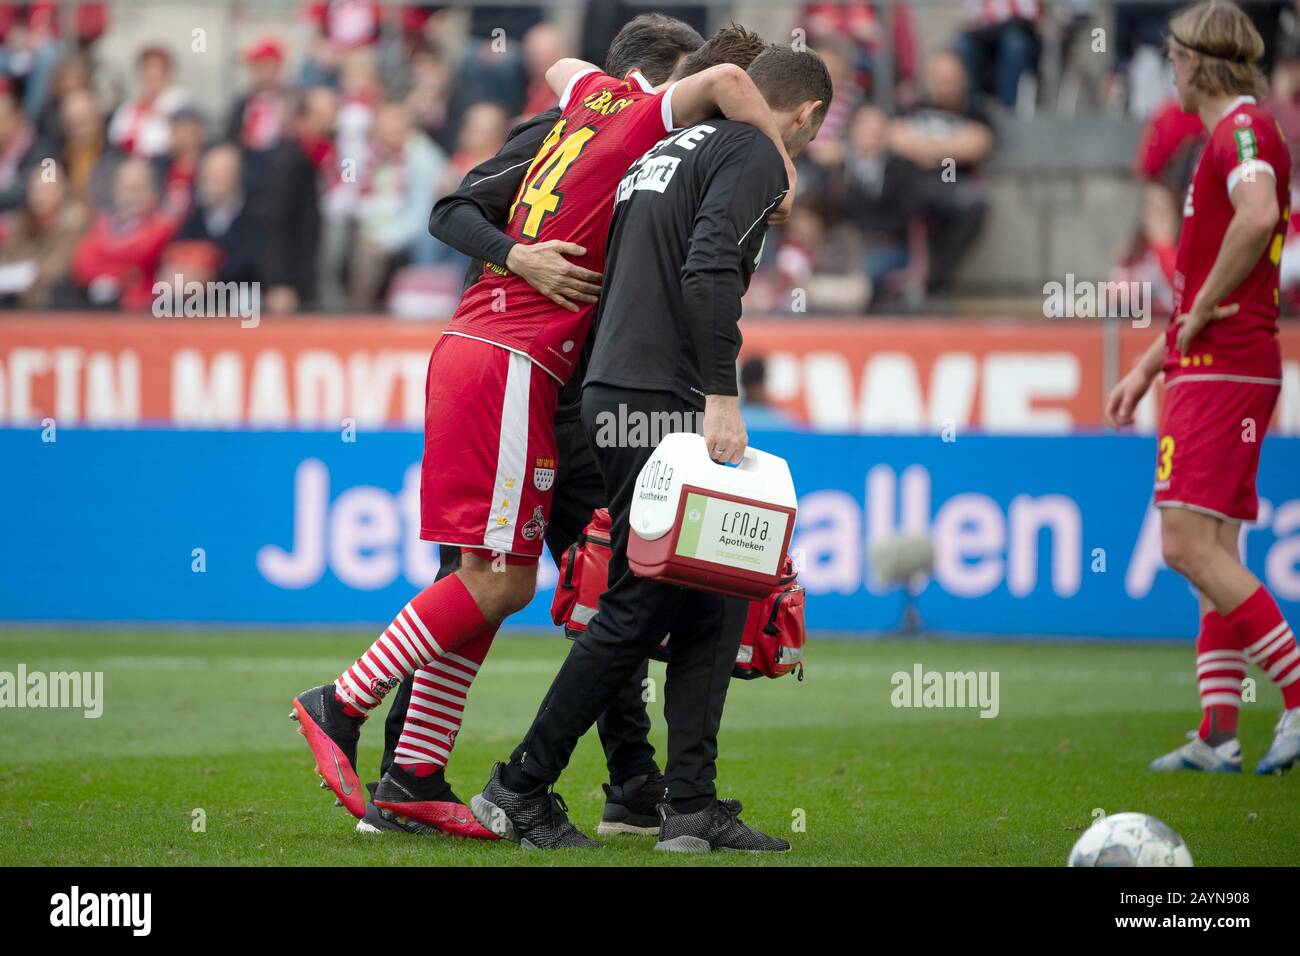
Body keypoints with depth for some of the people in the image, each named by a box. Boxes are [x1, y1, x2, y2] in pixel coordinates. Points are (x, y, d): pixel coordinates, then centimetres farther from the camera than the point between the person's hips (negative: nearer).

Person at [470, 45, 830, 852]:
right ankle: (522, 791, 0)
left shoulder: (674, 148, 23)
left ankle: (694, 807, 6)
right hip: (660, 400, -10)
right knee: (641, 608, -5)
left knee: (715, 602, 10)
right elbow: (709, 269, -20)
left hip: (612, 392, 10)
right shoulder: (757, 156, -5)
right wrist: (722, 396, -23)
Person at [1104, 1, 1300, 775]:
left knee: (1191, 545, -14)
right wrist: (1149, 367, 28)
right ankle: (1219, 737, 8)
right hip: (1213, 369, 10)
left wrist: (1203, 311, -22)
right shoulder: (1232, 134, 21)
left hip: (1224, 372, -10)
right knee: (1214, 552, 8)